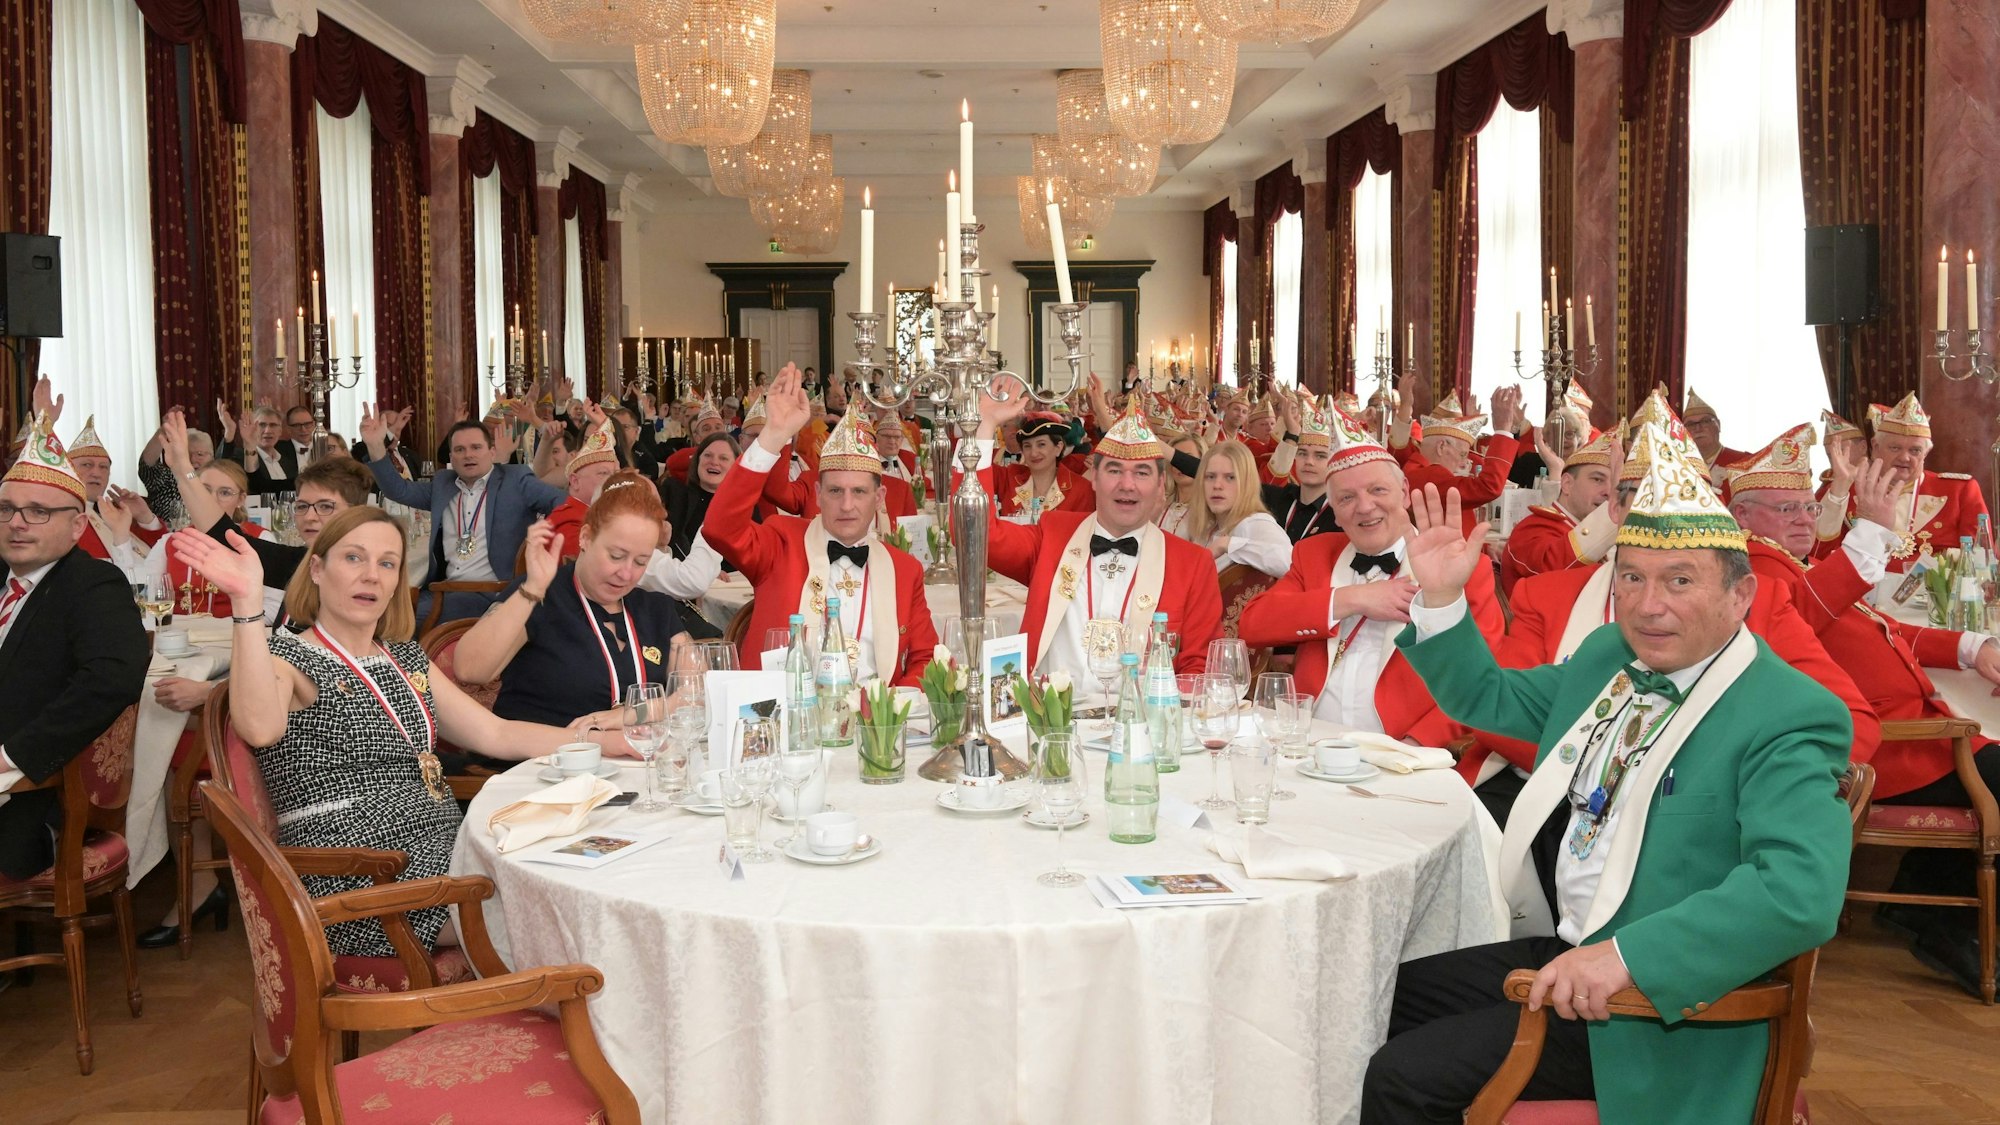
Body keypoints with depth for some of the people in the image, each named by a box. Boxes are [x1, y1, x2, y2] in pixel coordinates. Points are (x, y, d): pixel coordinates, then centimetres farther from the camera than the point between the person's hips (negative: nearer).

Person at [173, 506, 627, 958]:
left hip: (443, 853, 7)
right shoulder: (285, 658, -1)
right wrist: (248, 602, -32)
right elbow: (260, 729, -25)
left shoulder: (407, 658, 20)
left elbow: (496, 735, 17)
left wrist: (618, 741, 10)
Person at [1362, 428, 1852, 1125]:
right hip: (1555, 950, 8)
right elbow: (1486, 698, 20)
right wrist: (1441, 596, 3)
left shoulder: (1789, 719, -18)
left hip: (1656, 995, -8)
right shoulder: (1606, 656, 6)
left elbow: (1802, 892, -32)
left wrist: (1626, 955, -38)